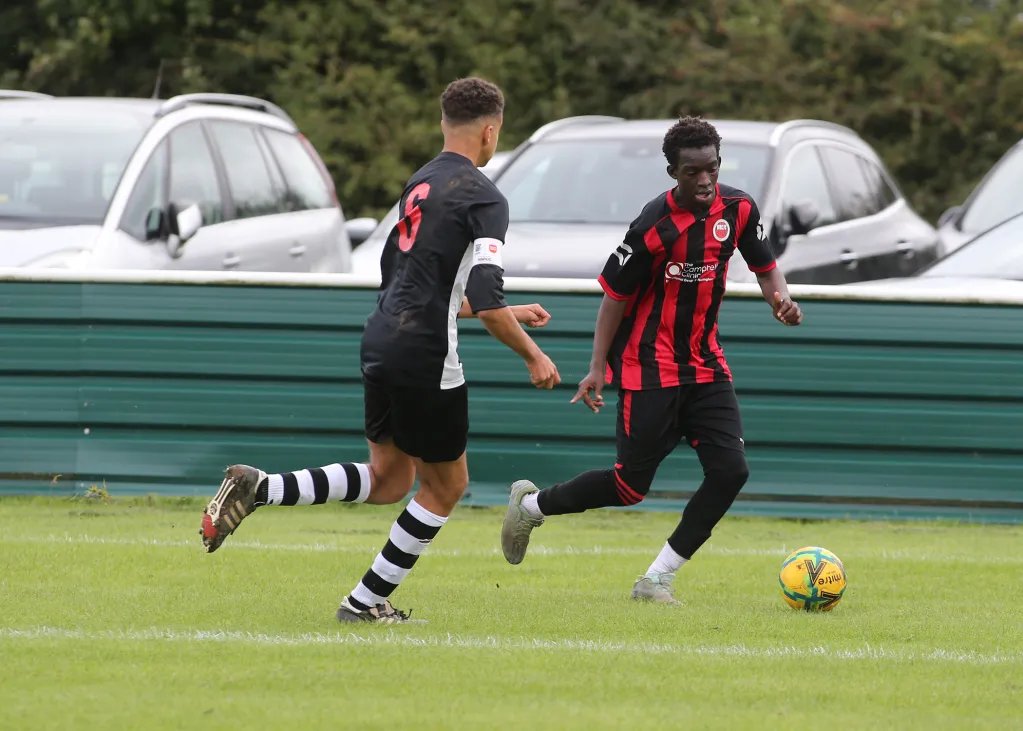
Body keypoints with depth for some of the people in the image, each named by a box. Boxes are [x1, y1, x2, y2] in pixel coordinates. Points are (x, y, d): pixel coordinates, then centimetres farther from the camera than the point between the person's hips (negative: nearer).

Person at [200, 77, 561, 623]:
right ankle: (367, 601, 12)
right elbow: (487, 304, -19)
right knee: (445, 485, 10)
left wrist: (508, 313, 31)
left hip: (382, 342, 8)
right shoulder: (483, 198, -11)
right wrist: (533, 357, -4)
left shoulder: (419, 184, 15)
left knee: (387, 480, 18)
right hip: (425, 358, -8)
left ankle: (256, 490, 2)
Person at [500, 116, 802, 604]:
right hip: (649, 368, -6)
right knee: (631, 485, -3)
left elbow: (764, 265, 13)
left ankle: (657, 580, 1)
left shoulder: (737, 209, -3)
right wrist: (598, 368, -13)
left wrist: (780, 297, -9)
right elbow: (614, 293, -11)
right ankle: (530, 505, 23)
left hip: (704, 363, 6)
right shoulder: (656, 225, -19)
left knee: (730, 471, -9)